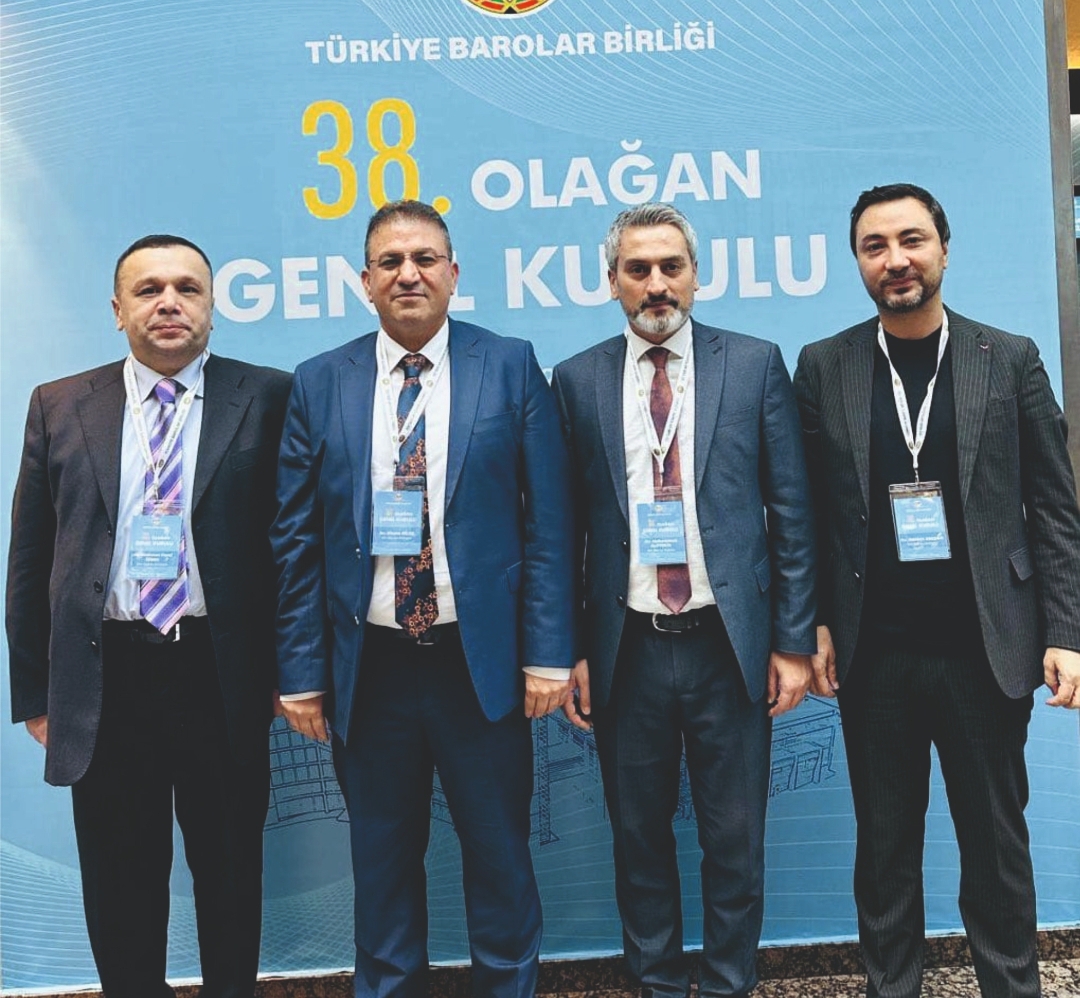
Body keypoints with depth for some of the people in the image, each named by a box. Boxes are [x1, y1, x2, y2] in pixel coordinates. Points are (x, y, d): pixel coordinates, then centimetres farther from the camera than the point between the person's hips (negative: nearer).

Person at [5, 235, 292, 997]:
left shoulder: (267, 399, -1)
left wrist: (294, 668, -3)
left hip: (222, 676, -1)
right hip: (104, 679, 2)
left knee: (230, 872, 14)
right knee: (119, 884, 14)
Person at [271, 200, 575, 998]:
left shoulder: (511, 367, 0)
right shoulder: (320, 384, 4)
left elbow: (547, 522, -3)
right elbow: (297, 538, 4)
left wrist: (548, 653, -7)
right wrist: (302, 670, 0)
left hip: (482, 659, -1)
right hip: (368, 665, 2)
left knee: (500, 858, 11)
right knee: (383, 865, 15)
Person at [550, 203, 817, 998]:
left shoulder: (755, 365, 2)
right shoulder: (579, 380, 5)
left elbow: (792, 511, 1)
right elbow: (566, 524, 4)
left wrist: (795, 640, -2)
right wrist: (570, 649, 0)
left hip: (729, 643, -1)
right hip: (625, 650, 1)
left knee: (734, 840, 9)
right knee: (640, 837, 13)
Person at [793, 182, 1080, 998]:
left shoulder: (1010, 359, 1)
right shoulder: (824, 367, 2)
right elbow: (810, 511, 4)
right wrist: (815, 623, -2)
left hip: (986, 646, 0)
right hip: (874, 653, 1)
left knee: (996, 838, 11)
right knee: (885, 840, 12)